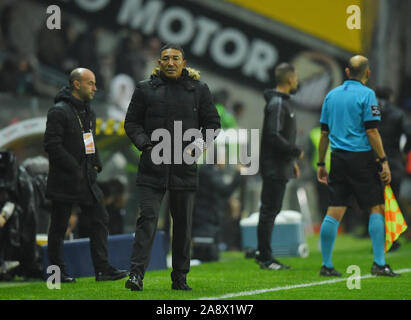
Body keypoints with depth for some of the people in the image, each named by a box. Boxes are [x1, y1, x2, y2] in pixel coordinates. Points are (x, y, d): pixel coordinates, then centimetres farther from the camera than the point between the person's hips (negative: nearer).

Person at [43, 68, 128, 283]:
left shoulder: (88, 111, 15)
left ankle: (102, 269, 4)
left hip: (86, 179, 8)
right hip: (64, 180, -8)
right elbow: (52, 145, -18)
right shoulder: (59, 111, -13)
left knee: (100, 219, 3)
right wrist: (74, 168, -18)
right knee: (59, 226, 1)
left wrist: (95, 164, 10)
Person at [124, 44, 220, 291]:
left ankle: (180, 277, 16)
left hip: (185, 167, 2)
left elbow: (212, 122, 12)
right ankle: (137, 274, -14)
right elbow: (132, 122, 9)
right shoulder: (146, 89, 5)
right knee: (148, 218, -11)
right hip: (153, 166, -1)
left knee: (183, 223, 7)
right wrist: (145, 144, -8)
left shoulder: (199, 89, 7)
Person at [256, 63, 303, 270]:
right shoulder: (277, 104, -15)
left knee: (271, 209, 13)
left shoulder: (282, 102, 17)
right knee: (270, 210, -6)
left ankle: (263, 253, 18)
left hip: (280, 166, 10)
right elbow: (274, 136, -24)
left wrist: (292, 161, 20)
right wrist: (296, 152, -14)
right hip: (274, 167, -10)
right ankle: (265, 257, -4)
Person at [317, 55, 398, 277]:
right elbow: (371, 131, -12)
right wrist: (383, 161, -9)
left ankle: (326, 265, 3)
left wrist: (321, 163, 18)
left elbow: (324, 132, 13)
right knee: (376, 208, 2)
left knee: (334, 212, 4)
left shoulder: (332, 95, 11)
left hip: (338, 158, 5)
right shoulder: (366, 94, -6)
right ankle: (379, 264, -3)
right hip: (362, 158, -5)